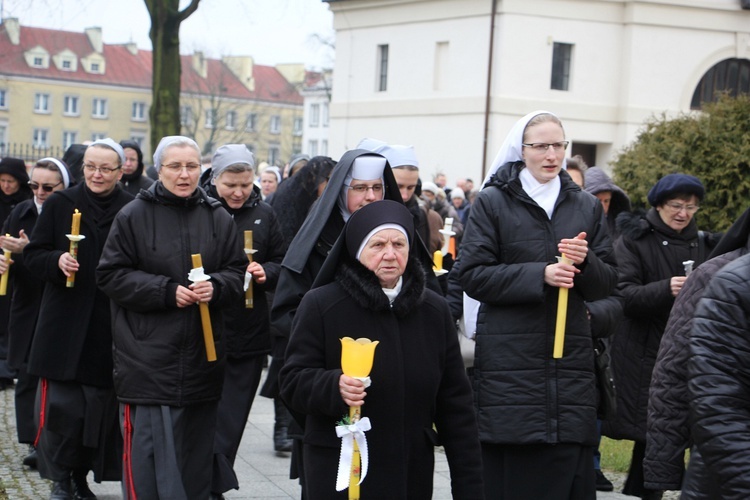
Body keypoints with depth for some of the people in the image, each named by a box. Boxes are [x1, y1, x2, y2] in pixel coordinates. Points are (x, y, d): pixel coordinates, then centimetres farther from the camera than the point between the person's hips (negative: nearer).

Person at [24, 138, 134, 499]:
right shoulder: (60, 204, 4)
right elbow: (33, 255, 5)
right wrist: (57, 261, -14)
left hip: (110, 330, 0)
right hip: (64, 325, 0)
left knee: (100, 408, 4)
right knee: (61, 406, -4)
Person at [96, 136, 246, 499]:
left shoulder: (218, 218, 8)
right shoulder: (133, 216, -2)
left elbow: (237, 272, 12)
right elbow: (111, 275, -4)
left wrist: (214, 286, -11)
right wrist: (167, 291, -14)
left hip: (202, 357, 3)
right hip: (148, 358, -3)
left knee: (197, 453, 9)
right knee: (149, 452, -6)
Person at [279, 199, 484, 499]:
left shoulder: (434, 309, 7)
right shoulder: (321, 305, -4)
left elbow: (455, 404, 9)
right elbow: (292, 381, -5)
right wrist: (334, 385, -27)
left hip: (413, 474, 3)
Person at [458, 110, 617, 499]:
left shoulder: (586, 207, 15)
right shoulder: (492, 202, 4)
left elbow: (606, 283, 13)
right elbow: (473, 275, -5)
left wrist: (585, 262, -10)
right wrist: (539, 275, -15)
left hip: (570, 355, 3)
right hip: (509, 361, -3)